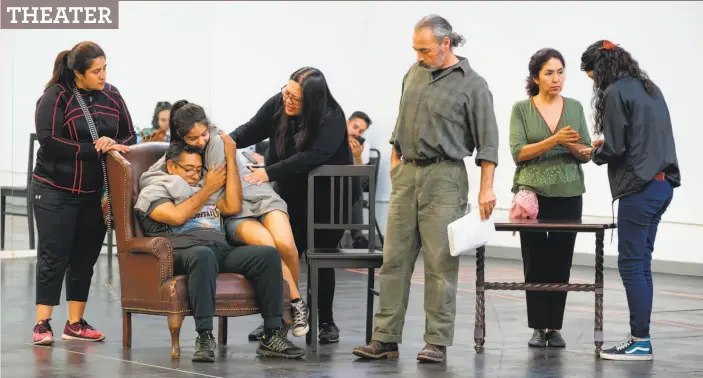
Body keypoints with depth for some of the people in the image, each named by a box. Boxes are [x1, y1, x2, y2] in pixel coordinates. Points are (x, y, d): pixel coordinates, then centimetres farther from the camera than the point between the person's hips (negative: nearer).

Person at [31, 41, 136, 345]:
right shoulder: (56, 97, -10)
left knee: (85, 257, 8)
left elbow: (130, 137, 8)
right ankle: (42, 324, 2)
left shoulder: (111, 96, 4)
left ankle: (75, 323, 16)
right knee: (54, 256, -3)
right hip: (56, 191, -5)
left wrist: (115, 145, -15)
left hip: (96, 192, 5)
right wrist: (94, 150, -23)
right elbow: (49, 141, -20)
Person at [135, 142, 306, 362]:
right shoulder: (153, 191, 17)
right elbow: (176, 217, -4)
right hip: (183, 251, -5)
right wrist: (208, 189, 9)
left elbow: (232, 207, 13)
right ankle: (205, 337, -42)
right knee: (203, 254, -41)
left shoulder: (206, 188, 33)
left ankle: (272, 337, -25)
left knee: (268, 254, -21)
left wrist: (231, 159, 13)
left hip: (220, 249, 5)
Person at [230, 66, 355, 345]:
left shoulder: (332, 119, -24)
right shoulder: (278, 104, -10)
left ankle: (326, 322, 13)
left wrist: (269, 172, -41)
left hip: (328, 198, -4)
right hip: (292, 194, 4)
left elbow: (312, 157, -35)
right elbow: (252, 130, -2)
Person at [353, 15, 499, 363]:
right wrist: (394, 162, 16)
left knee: (441, 264, -4)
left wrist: (486, 188, -12)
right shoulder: (414, 73, 12)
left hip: (444, 178, -5)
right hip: (405, 176, 5)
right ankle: (385, 338, 6)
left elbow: (487, 142, -6)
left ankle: (437, 343, 1)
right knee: (394, 259, 3)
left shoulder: (472, 85, -4)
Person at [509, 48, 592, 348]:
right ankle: (538, 327, 7)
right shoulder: (521, 109, -1)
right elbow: (518, 153, -10)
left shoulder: (575, 107, 7)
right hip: (532, 193, -2)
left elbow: (585, 155, 5)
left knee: (560, 261, 3)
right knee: (535, 261, -1)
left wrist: (572, 145, -17)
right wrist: (553, 140, -21)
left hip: (568, 194, 2)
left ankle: (555, 327, 9)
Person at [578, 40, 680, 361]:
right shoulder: (650, 88, 15)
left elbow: (615, 149, -13)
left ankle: (640, 343, -2)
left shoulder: (616, 93, -11)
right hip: (662, 184, 9)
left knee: (631, 264, -4)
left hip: (639, 188, -9)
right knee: (641, 262, 12)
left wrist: (594, 153, 8)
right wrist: (605, 146, 19)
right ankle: (639, 337, 14)